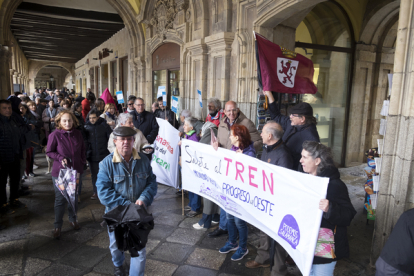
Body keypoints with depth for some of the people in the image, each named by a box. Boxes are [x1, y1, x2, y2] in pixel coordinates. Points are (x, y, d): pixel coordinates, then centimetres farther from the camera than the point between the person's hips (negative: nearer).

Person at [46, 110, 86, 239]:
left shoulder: (78, 134, 0)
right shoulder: (55, 135, -11)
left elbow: (83, 149, 14)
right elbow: (49, 151, -3)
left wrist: (83, 161, 5)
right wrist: (60, 158, -17)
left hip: (76, 171, 4)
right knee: (60, 199, 3)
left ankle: (73, 219, 36)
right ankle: (57, 226, 18)